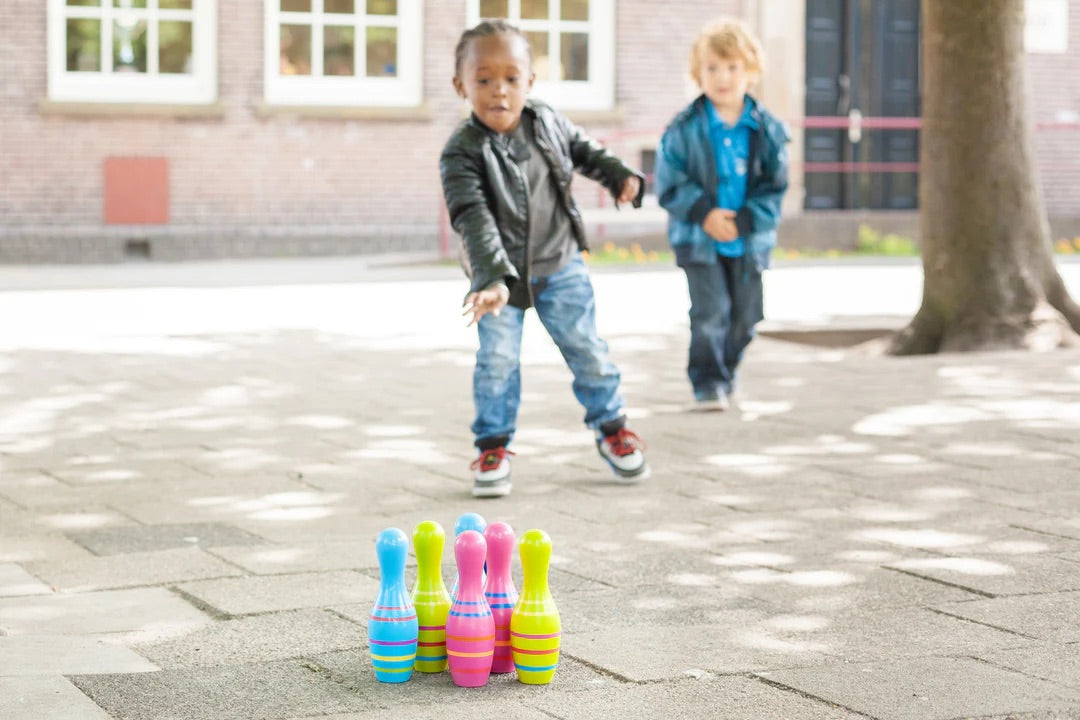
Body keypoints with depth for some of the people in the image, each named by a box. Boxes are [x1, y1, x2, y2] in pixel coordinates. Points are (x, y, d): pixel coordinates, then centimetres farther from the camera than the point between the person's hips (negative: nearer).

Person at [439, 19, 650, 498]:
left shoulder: (548, 123, -7)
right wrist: (493, 278, -42)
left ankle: (611, 427, 27)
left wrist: (620, 176, -1)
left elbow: (584, 150, 14)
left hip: (559, 263, 3)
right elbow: (474, 220, -32)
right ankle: (493, 446, 11)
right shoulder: (462, 153, -23)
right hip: (499, 272, -3)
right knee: (497, 357, -6)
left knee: (585, 347, 7)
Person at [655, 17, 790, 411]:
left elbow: (774, 187, -2)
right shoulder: (684, 128, -8)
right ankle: (708, 382, -1)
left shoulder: (768, 130, -3)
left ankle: (726, 372, 34)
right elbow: (669, 184, -7)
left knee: (744, 316, 12)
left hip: (749, 242, 3)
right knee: (710, 312, -11)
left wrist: (743, 221, -15)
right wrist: (704, 213, -19)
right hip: (699, 241, -3)